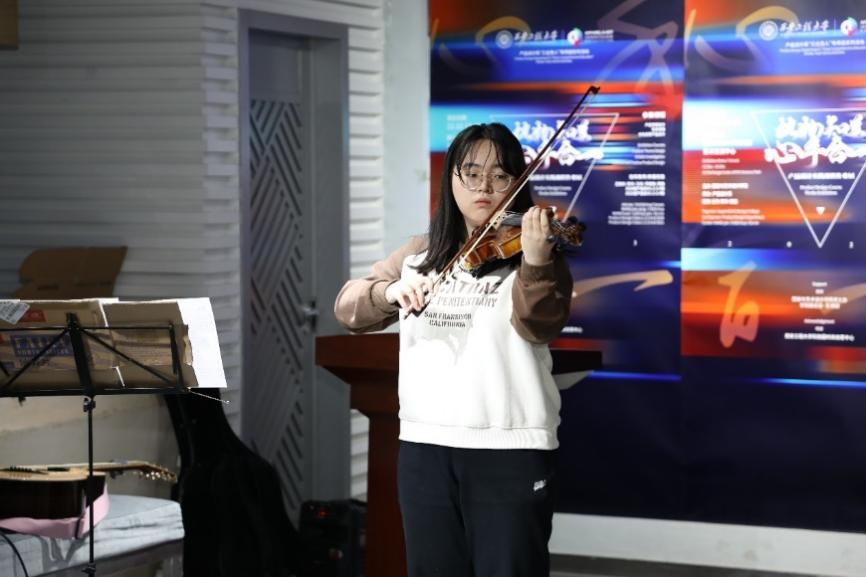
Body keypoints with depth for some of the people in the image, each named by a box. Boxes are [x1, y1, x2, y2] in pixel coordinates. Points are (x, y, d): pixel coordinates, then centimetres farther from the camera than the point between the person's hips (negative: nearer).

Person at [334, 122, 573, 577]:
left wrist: (535, 263, -38)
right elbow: (348, 308, 5)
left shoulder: (533, 253, -2)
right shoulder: (420, 254, 11)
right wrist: (387, 292, -17)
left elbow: (539, 327, -19)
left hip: (509, 450, -4)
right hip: (425, 447, 4)